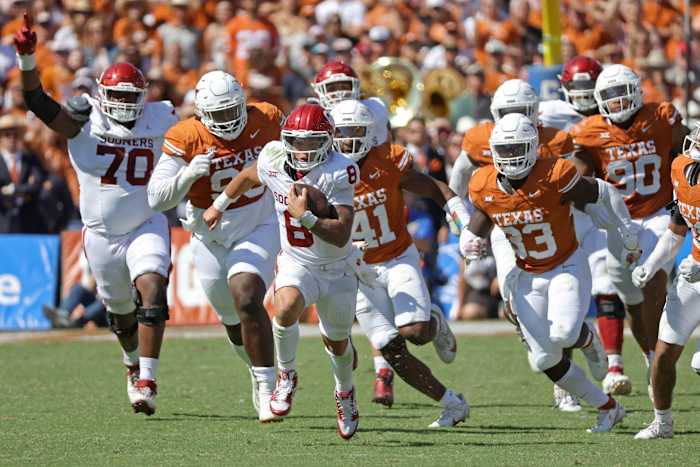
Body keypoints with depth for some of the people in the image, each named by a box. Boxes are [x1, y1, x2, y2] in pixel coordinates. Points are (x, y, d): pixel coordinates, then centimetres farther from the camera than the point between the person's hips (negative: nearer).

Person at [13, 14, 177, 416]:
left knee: (151, 292, -25)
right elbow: (37, 101, -23)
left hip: (147, 227, -1)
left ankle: (147, 381, -26)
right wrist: (27, 58, -36)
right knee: (121, 312, 16)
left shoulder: (160, 122, -5)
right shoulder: (83, 124, -10)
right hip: (101, 233, 1)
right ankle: (134, 364, 47)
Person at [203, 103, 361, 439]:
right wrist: (219, 205, 24)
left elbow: (341, 236, -31)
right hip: (296, 263, 1)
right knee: (286, 308, -32)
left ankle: (345, 392, 51)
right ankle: (287, 375, -6)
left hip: (337, 269, -1)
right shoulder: (275, 160, -14)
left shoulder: (337, 173, -26)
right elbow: (248, 175, 12)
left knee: (337, 343, 17)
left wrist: (305, 216, -43)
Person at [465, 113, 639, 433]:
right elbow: (475, 231, 5)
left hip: (567, 268, -5)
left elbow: (605, 195, -10)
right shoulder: (485, 188, -9)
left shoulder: (555, 177, -23)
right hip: (527, 277, 5)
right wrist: (469, 245, -20)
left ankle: (587, 339, 10)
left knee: (563, 334, -30)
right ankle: (608, 408, 17)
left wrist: (629, 239, -1)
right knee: (545, 359, 0)